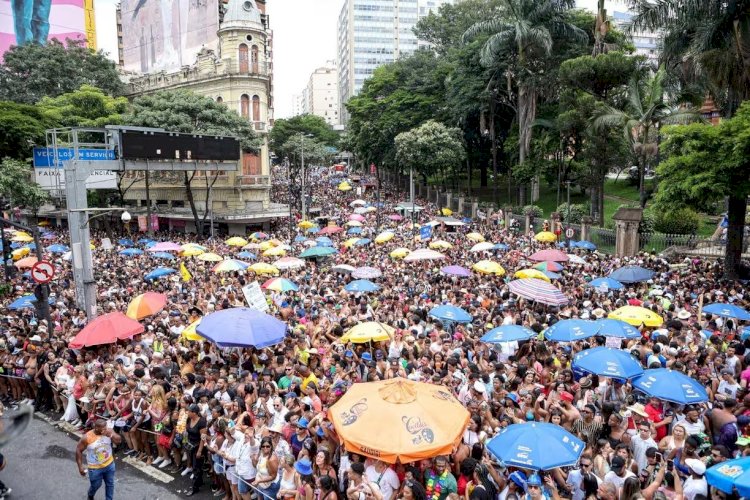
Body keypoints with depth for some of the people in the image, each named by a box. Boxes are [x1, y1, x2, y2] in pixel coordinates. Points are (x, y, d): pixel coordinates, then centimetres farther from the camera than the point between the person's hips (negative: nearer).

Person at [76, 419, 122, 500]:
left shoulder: (108, 431, -15)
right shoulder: (87, 437, -24)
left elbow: (118, 441, -14)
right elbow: (78, 450, -13)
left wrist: (111, 435, -33)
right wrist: (80, 467, -12)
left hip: (109, 464, 3)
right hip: (95, 468, -2)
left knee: (110, 484, 17)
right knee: (95, 485, 18)